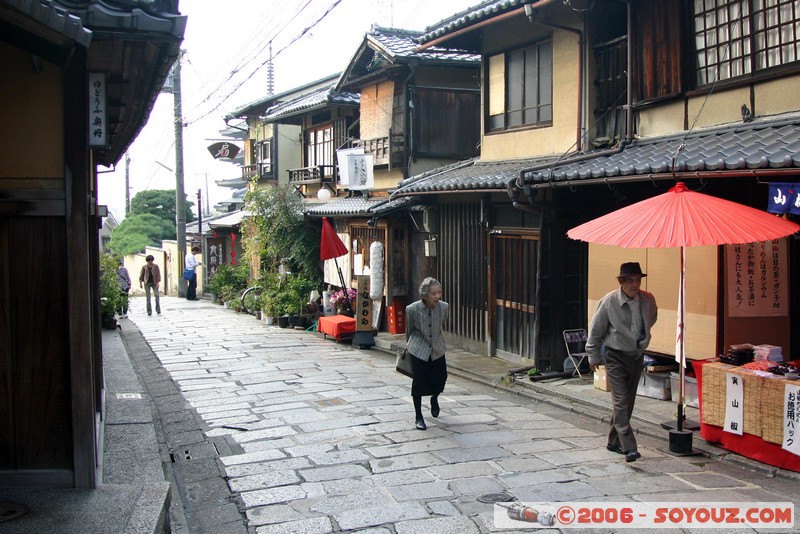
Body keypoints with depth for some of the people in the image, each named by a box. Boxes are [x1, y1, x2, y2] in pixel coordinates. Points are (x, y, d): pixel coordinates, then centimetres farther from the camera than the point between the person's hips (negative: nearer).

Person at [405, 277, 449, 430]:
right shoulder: (412, 309, -22)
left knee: (440, 379, 10)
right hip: (419, 350, -3)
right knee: (418, 382, -1)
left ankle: (434, 398, 46)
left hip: (437, 349, 3)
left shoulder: (444, 307, -15)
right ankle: (419, 417, 16)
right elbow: (409, 330, -2)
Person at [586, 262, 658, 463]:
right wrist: (594, 356, 2)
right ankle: (629, 447, -12)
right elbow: (595, 331, -5)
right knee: (621, 402, -10)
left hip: (637, 356, 5)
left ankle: (614, 441, 25)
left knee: (628, 402, 11)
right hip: (616, 357, -5)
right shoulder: (608, 302, -17)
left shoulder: (648, 300, -6)